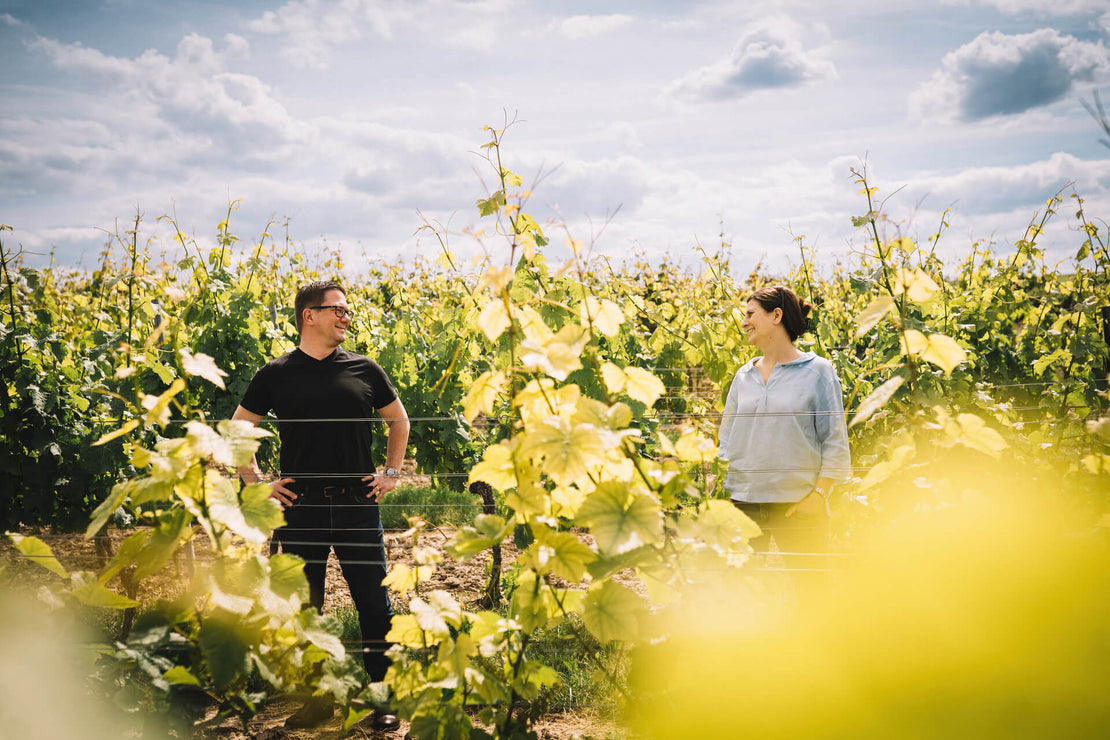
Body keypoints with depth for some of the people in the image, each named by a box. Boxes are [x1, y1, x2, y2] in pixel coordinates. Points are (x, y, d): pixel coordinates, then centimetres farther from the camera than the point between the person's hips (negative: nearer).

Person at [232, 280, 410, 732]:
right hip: (301, 507, 0)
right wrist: (256, 481, 4)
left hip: (358, 505, 1)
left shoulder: (364, 370, 5)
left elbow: (399, 420, 19)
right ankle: (316, 700, 23)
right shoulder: (276, 375, 2)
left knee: (375, 605, 3)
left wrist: (391, 472, 10)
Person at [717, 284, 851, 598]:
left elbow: (835, 442, -2)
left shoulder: (818, 371, 0)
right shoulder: (743, 376, 12)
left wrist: (819, 494, -10)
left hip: (799, 504, -4)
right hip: (743, 502, 4)